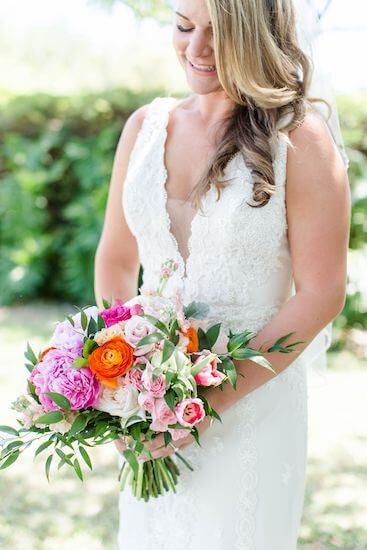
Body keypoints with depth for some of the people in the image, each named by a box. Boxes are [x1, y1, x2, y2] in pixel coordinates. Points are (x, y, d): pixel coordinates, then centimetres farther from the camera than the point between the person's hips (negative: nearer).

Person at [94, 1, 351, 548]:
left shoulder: (300, 142, -12)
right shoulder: (146, 126, 2)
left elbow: (320, 294, -13)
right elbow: (116, 257, 7)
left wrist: (214, 398, -17)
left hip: (253, 401, -4)